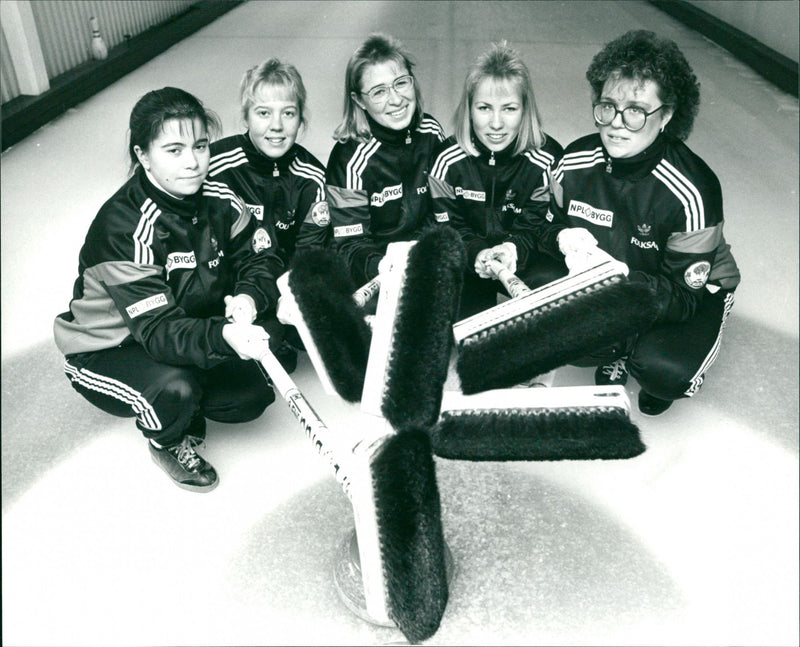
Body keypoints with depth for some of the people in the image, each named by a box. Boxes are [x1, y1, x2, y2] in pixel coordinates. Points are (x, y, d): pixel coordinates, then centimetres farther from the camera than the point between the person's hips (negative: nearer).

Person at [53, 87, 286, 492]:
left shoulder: (217, 198, -12)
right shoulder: (123, 227, -32)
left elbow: (261, 257, -5)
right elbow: (158, 331, -37)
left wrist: (248, 298, -29)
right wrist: (224, 336, -57)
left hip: (191, 330, 6)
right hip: (105, 350, -5)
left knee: (253, 395, -11)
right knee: (173, 388, -34)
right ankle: (166, 443, 2)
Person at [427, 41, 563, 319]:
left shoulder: (547, 158, -11)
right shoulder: (448, 160, -10)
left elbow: (533, 228, -8)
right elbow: (449, 228, -7)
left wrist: (513, 249, -32)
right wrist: (477, 253, -29)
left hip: (525, 255, 1)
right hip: (467, 262, 0)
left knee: (551, 276, -30)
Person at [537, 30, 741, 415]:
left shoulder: (692, 192, -30)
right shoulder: (575, 162, -17)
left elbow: (684, 295, -27)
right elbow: (551, 226, -1)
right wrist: (566, 238, -26)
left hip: (696, 291, -3)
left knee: (662, 370, -31)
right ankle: (616, 353, 11)